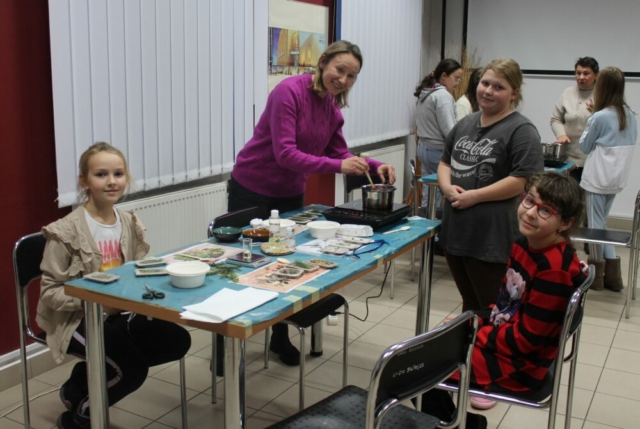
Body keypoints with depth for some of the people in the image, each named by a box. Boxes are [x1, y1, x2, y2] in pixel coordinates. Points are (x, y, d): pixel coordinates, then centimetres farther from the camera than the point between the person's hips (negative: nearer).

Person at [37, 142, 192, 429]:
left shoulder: (130, 223, 1)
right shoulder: (66, 231, -15)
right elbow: (50, 292, -14)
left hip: (119, 313, 6)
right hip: (77, 320, -6)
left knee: (177, 341, -11)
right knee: (133, 369, -23)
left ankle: (85, 376, 7)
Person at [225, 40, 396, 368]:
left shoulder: (333, 108, 0)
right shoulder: (289, 91, -23)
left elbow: (340, 155, 4)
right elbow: (285, 154, -30)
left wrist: (374, 166, -13)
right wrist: (338, 166, -37)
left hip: (290, 194, 6)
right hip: (251, 190, -6)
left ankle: (281, 338, 30)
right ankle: (224, 347, 19)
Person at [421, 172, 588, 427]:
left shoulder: (554, 269, -27)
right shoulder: (525, 244, 0)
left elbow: (526, 338, -24)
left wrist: (474, 334, -15)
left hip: (517, 364, -9)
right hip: (502, 337, 9)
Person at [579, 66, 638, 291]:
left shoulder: (600, 117, -17)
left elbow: (585, 146, -5)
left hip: (597, 178, -7)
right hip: (617, 177, 7)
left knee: (595, 225, 5)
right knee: (601, 223, 18)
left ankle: (597, 274, 15)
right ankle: (611, 273, 18)